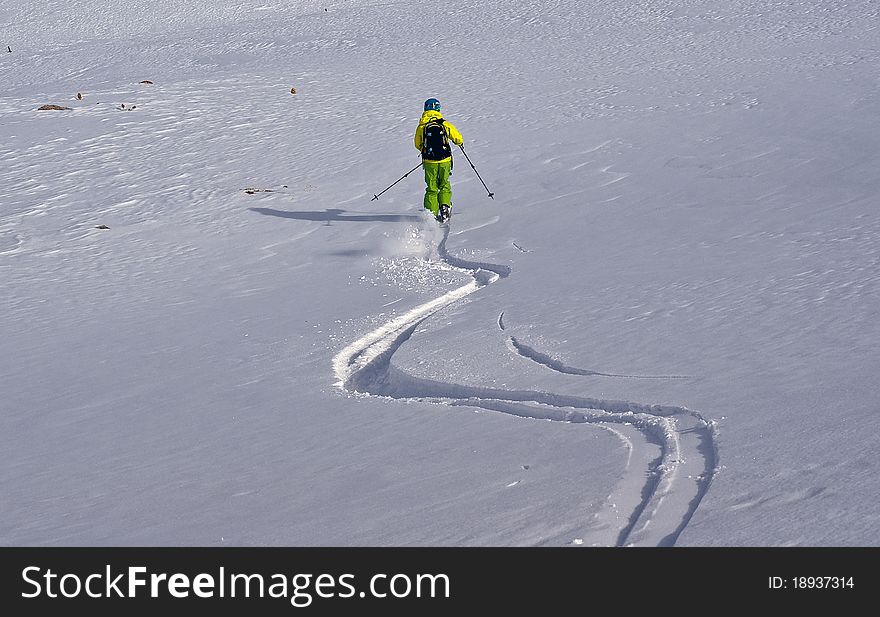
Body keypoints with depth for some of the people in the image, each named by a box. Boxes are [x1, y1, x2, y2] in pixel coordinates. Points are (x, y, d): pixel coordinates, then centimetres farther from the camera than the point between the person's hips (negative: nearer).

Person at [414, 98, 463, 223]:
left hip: (429, 161, 0)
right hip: (445, 160, 0)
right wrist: (460, 142, 26)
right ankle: (445, 206, -1)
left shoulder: (421, 126, -3)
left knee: (431, 189, 10)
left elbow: (418, 145, 9)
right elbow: (458, 138, 2)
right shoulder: (445, 124, -5)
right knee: (444, 185, 18)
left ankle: (432, 213, 1)